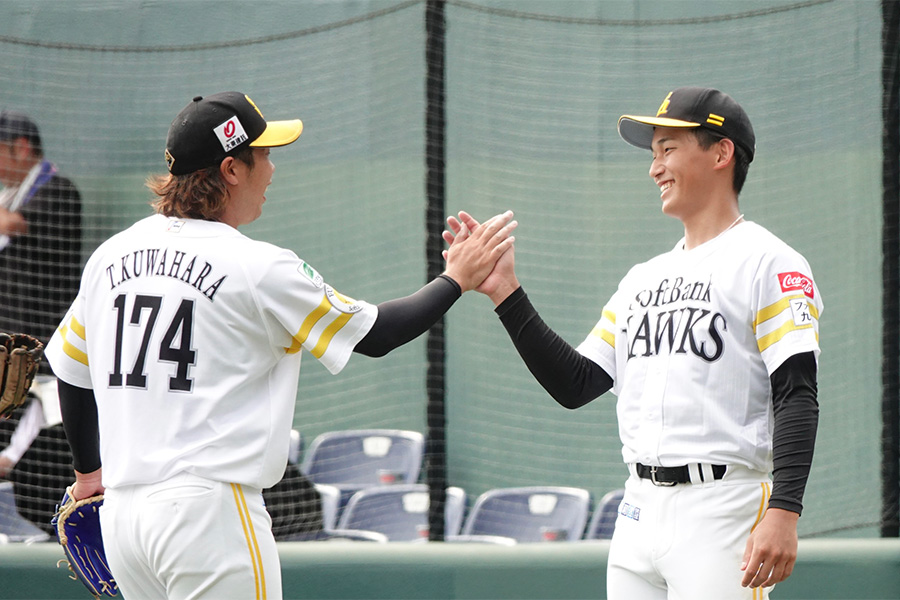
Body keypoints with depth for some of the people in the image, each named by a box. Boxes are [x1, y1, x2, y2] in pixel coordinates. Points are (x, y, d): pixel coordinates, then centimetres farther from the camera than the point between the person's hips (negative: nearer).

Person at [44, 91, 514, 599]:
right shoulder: (258, 268, -9)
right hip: (209, 509, -7)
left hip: (120, 513, 7)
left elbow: (70, 369, 21)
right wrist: (457, 279, 12)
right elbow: (376, 334, -2)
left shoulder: (109, 257, 10)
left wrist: (89, 469, 35)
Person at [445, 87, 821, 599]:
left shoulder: (767, 264, -4)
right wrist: (505, 293, 11)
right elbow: (575, 385, 18)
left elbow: (797, 397, -12)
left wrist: (783, 513, -23)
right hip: (639, 513, 8)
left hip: (723, 509, -8)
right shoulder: (644, 279, 21)